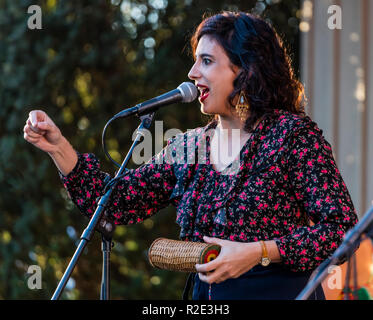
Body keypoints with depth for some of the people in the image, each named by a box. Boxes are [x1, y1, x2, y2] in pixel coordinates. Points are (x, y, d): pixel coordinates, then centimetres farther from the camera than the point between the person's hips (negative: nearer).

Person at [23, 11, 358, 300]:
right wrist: (59, 147, -1)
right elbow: (117, 203, 7)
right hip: (206, 295, 5)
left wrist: (259, 252, -19)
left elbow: (342, 228, -12)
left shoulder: (294, 133, -6)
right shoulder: (188, 147, 12)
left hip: (280, 290, -5)